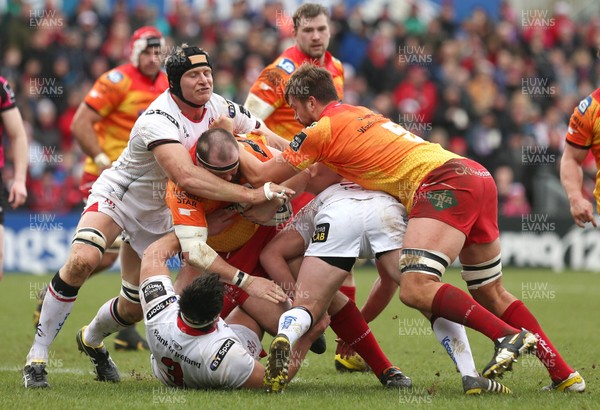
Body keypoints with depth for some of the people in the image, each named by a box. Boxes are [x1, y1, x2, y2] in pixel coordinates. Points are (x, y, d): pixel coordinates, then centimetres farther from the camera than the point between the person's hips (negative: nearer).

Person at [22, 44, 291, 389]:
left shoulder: (219, 108, -11)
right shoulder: (159, 120, -33)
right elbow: (186, 177, -47)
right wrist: (253, 194, -49)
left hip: (158, 215, 6)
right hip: (117, 196, -6)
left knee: (134, 307, 6)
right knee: (82, 260, -32)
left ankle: (92, 340, 42)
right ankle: (37, 357, -19)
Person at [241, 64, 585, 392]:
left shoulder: (323, 129, 1)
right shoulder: (359, 114, 26)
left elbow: (259, 175, 6)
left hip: (443, 183, -9)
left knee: (415, 288, -21)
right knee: (492, 294, 16)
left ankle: (510, 335, -27)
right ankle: (563, 373, 14)